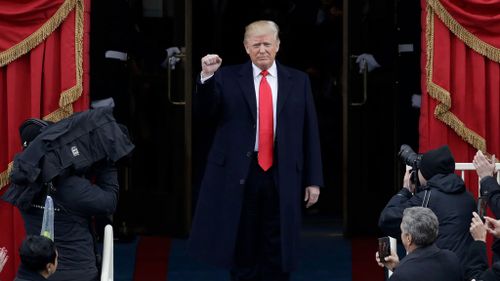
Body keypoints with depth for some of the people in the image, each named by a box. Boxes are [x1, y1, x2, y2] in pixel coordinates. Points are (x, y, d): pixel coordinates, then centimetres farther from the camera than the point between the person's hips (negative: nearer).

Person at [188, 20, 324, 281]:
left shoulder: (298, 81, 7)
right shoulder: (227, 78, 3)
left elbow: (309, 132, 7)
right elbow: (204, 110, -8)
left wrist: (313, 180, 4)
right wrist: (207, 76, -25)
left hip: (282, 176, 1)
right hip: (239, 174, -1)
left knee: (277, 254, 6)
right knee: (242, 250, 5)